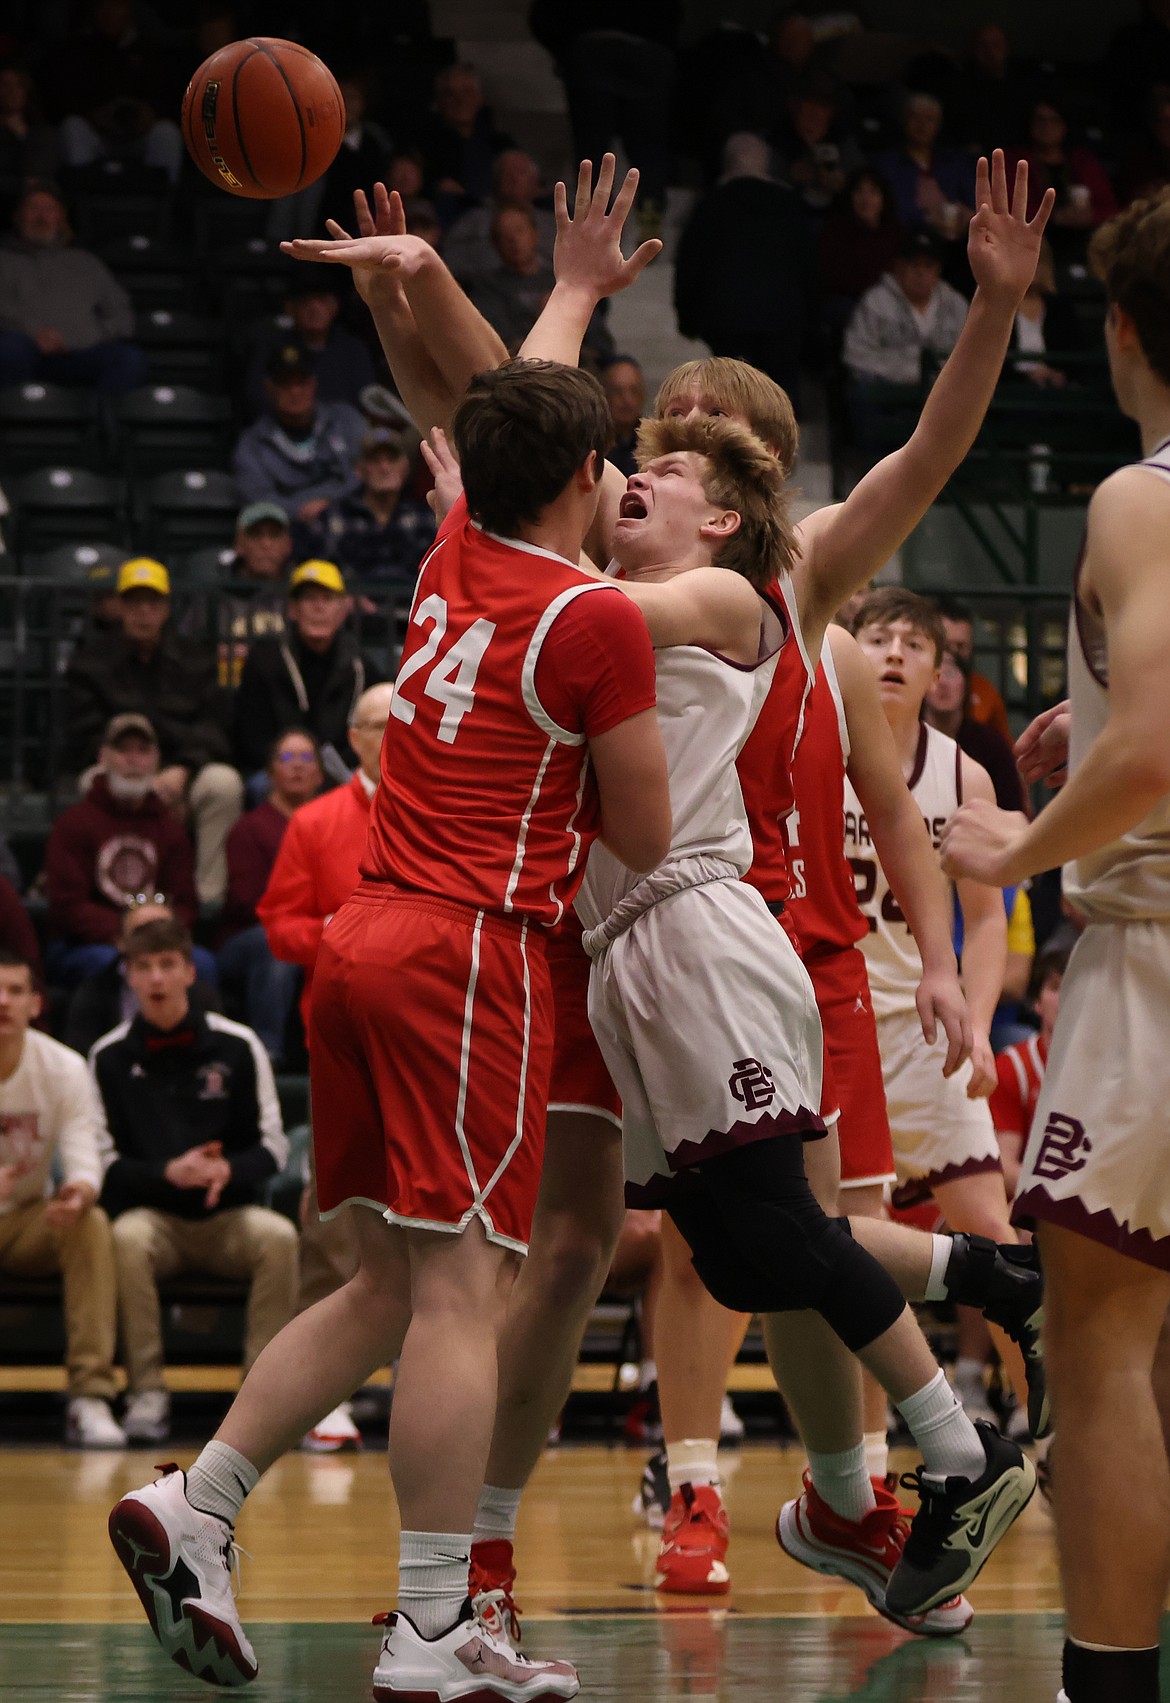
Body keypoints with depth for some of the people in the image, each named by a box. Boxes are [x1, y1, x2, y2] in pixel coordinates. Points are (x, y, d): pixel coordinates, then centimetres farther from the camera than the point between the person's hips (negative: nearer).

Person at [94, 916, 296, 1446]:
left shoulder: (237, 1046, 3)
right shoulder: (109, 1057, 3)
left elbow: (272, 1144, 4)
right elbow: (107, 1160, 1)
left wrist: (230, 1170, -18)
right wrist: (167, 1174, -18)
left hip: (229, 1214, 1)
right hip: (152, 1216, -1)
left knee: (279, 1237, -31)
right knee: (127, 1239, -35)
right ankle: (146, 1393, -28)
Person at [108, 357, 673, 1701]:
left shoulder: (455, 555, 13)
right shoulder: (597, 620, -8)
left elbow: (514, 422, 35)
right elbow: (645, 837, 0)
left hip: (362, 940, 8)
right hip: (471, 951, -8)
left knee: (391, 1287, 16)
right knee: (460, 1290, -8)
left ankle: (192, 1510, 12)